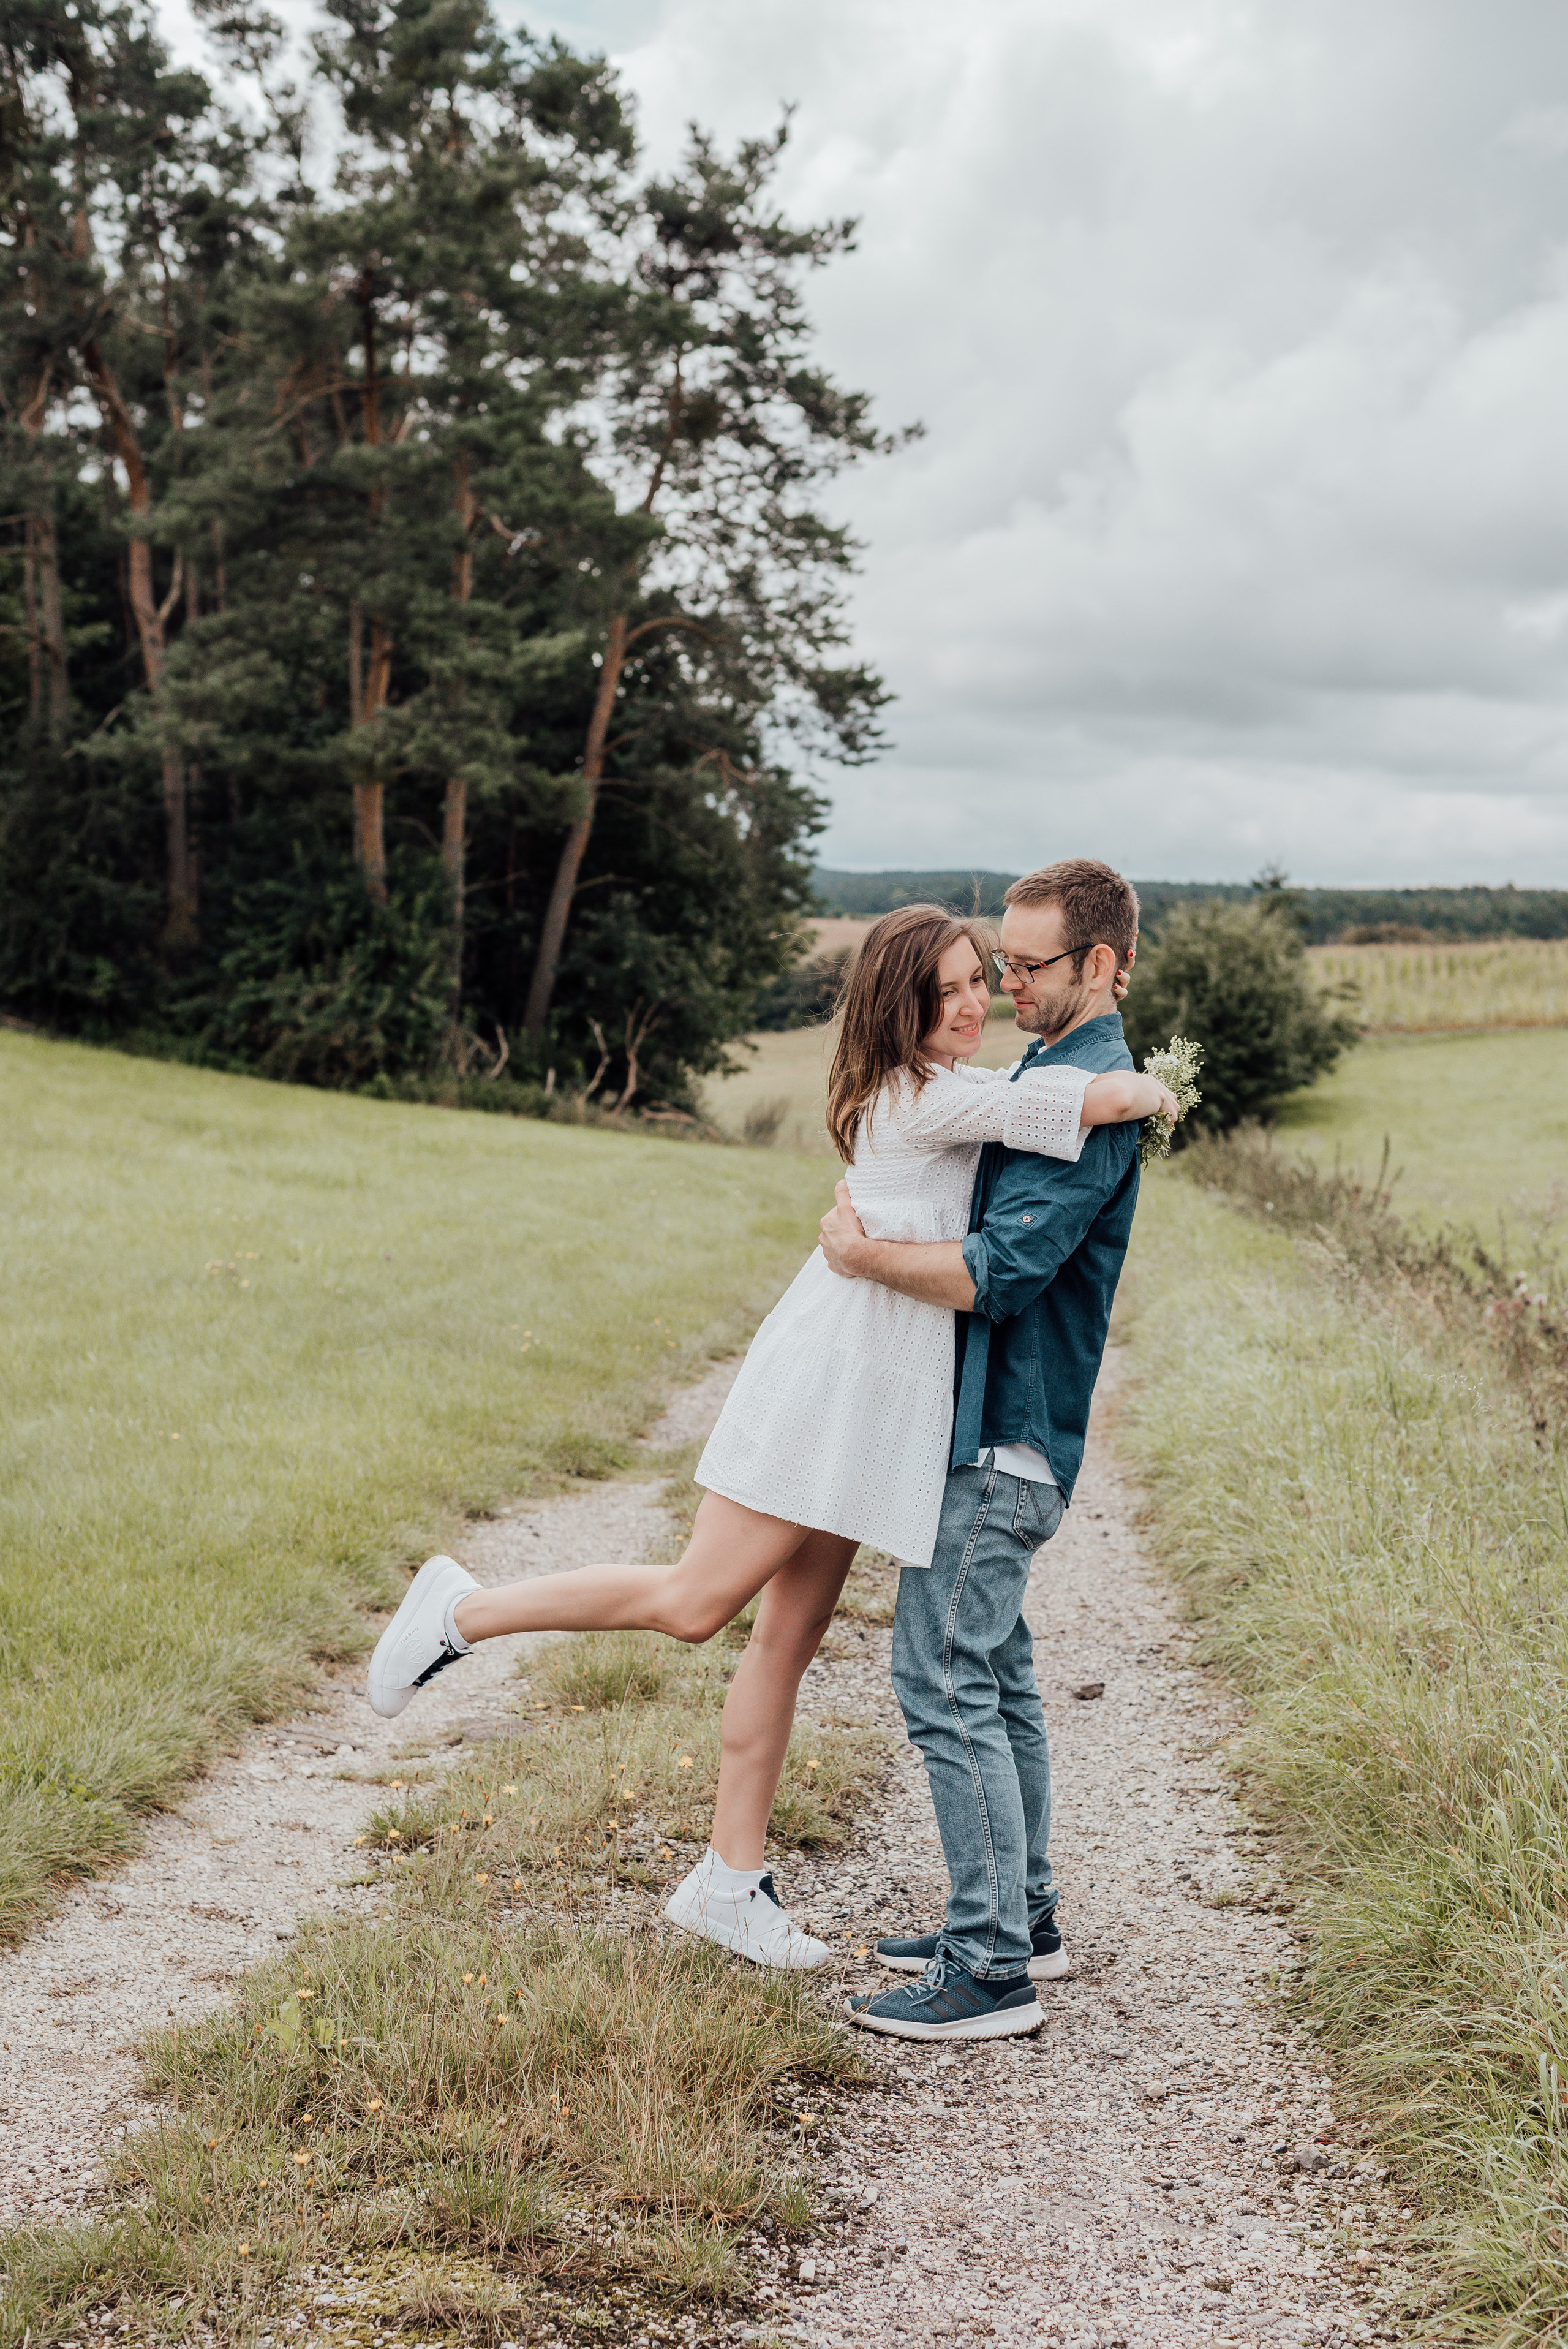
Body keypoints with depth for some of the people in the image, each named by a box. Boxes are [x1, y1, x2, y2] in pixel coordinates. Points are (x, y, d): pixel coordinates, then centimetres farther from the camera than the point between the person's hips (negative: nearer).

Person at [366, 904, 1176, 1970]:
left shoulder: (915, 1092, 16)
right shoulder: (935, 1095, -14)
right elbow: (1108, 1097, -22)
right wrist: (1150, 1091, -1)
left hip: (873, 1394, 10)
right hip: (835, 1375, -10)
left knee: (792, 1636, 10)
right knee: (695, 1602, -7)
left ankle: (732, 1880, 16)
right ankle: (464, 1611, 7)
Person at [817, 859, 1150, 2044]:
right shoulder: (1050, 1072, 16)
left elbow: (1002, 1270, -26)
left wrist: (864, 1254, -16)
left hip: (1001, 1440, -10)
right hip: (991, 1425, 10)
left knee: (947, 1682, -9)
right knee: (997, 1679, 16)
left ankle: (993, 1968, -3)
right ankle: (1022, 1917, 26)